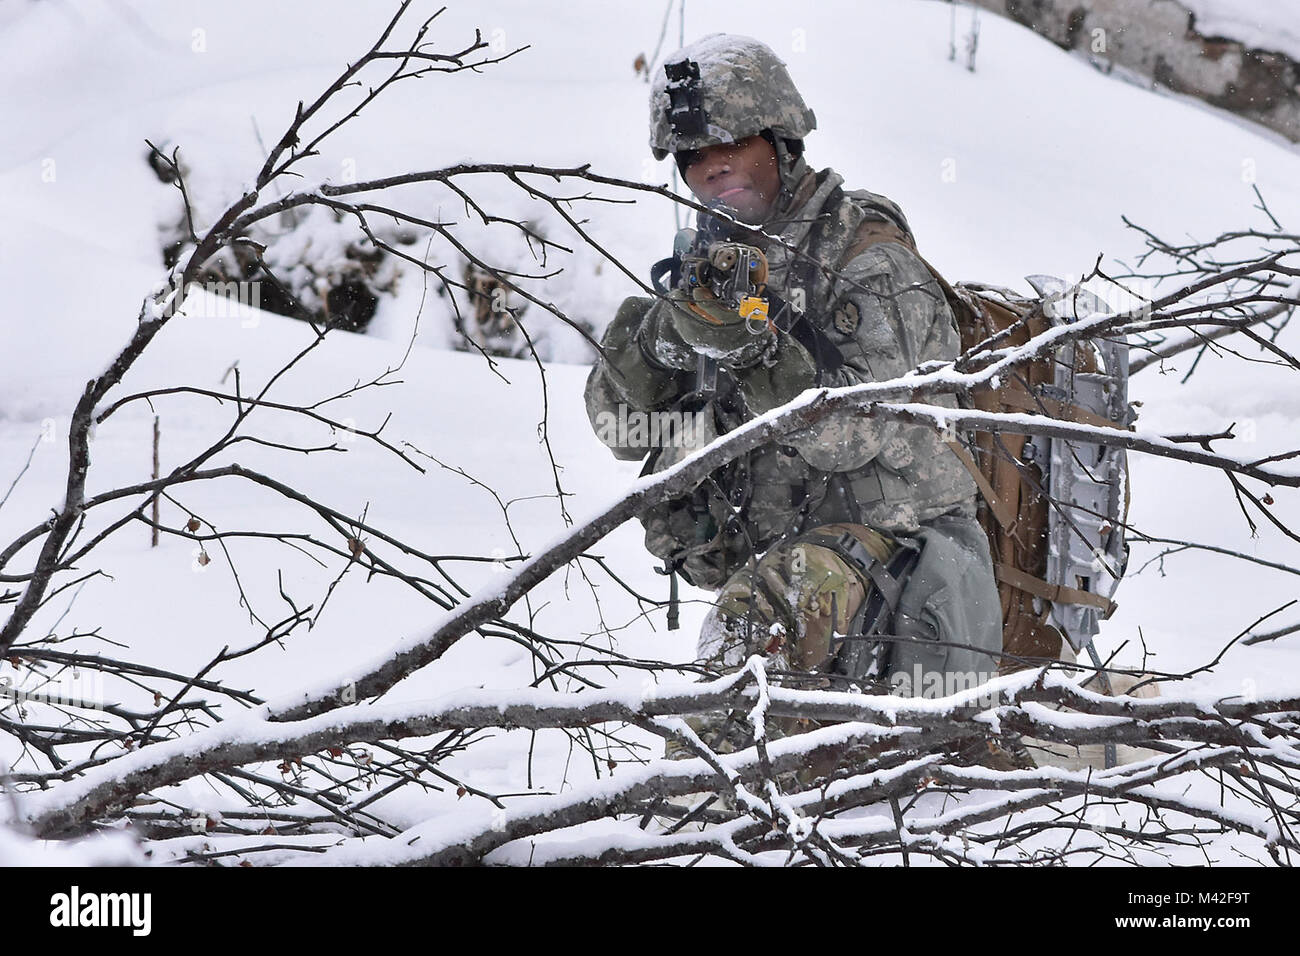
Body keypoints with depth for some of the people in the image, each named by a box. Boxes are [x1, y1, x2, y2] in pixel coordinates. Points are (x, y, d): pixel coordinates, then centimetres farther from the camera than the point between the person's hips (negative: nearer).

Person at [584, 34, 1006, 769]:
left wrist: (747, 342, -34)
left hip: (878, 533, -8)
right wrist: (663, 332, -19)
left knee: (764, 612, -35)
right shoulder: (713, 264, 10)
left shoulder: (866, 254, -9)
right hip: (777, 549, 9)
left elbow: (852, 429, -23)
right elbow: (622, 426, 0)